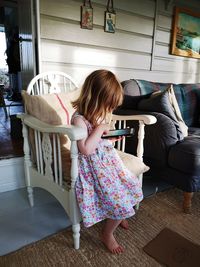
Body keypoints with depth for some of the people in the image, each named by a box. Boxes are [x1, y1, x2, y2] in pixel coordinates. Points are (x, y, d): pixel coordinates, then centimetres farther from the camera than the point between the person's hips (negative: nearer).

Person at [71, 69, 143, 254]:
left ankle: (118, 216, 42)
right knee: (119, 201, -8)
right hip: (94, 166, -9)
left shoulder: (98, 114, 4)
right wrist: (100, 128, -25)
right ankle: (107, 234, 23)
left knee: (132, 187, 13)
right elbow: (86, 149, -31)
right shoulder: (79, 119, -22)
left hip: (109, 159, 9)